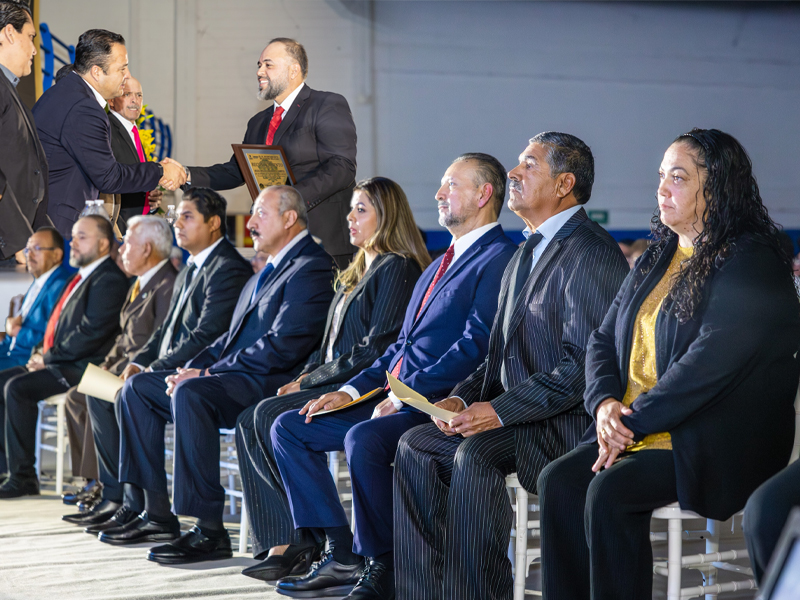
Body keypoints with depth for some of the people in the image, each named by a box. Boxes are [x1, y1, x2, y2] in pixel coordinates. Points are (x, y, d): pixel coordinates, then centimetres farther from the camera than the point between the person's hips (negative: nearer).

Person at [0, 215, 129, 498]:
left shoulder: (109, 281, -13)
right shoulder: (82, 278, 19)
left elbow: (90, 334, -21)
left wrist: (48, 358, -15)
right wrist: (41, 354, 7)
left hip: (81, 368, -10)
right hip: (60, 363, 10)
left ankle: (23, 476, -20)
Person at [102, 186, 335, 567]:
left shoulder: (311, 268, -11)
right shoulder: (267, 271, 23)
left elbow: (283, 347, -21)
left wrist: (207, 374, -17)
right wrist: (194, 367, 3)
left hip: (272, 384, -11)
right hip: (234, 378, 11)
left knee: (190, 393, -35)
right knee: (138, 387, 6)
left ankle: (210, 531, -31)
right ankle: (157, 514, 5)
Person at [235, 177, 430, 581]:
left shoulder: (397, 269, -9)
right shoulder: (358, 272, 23)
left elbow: (376, 350, -17)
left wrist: (311, 380, -13)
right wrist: (305, 376, 5)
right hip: (334, 382, 9)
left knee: (271, 416, -24)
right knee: (248, 423, -10)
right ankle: (279, 544, -15)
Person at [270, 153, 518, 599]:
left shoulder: (499, 259, -9)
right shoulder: (442, 264, 24)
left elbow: (475, 346, -19)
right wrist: (352, 390, 10)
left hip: (438, 404, -10)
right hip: (397, 398, 10)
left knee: (363, 439, -36)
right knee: (288, 428, 4)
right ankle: (343, 557, -1)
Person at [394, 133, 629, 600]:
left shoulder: (592, 253, -13)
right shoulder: (527, 254, 20)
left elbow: (587, 364, -21)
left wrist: (503, 409, -21)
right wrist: (464, 397, 3)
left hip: (571, 421, -10)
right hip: (515, 415, 10)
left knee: (475, 454, -31)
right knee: (416, 446, -5)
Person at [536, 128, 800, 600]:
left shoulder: (751, 265, -11)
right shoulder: (658, 258, 16)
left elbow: (710, 362, -21)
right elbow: (605, 338, 16)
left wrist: (632, 421, -17)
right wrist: (606, 402, -4)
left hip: (716, 446, -7)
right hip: (631, 428, 8)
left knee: (609, 491, -28)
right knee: (559, 480, -16)